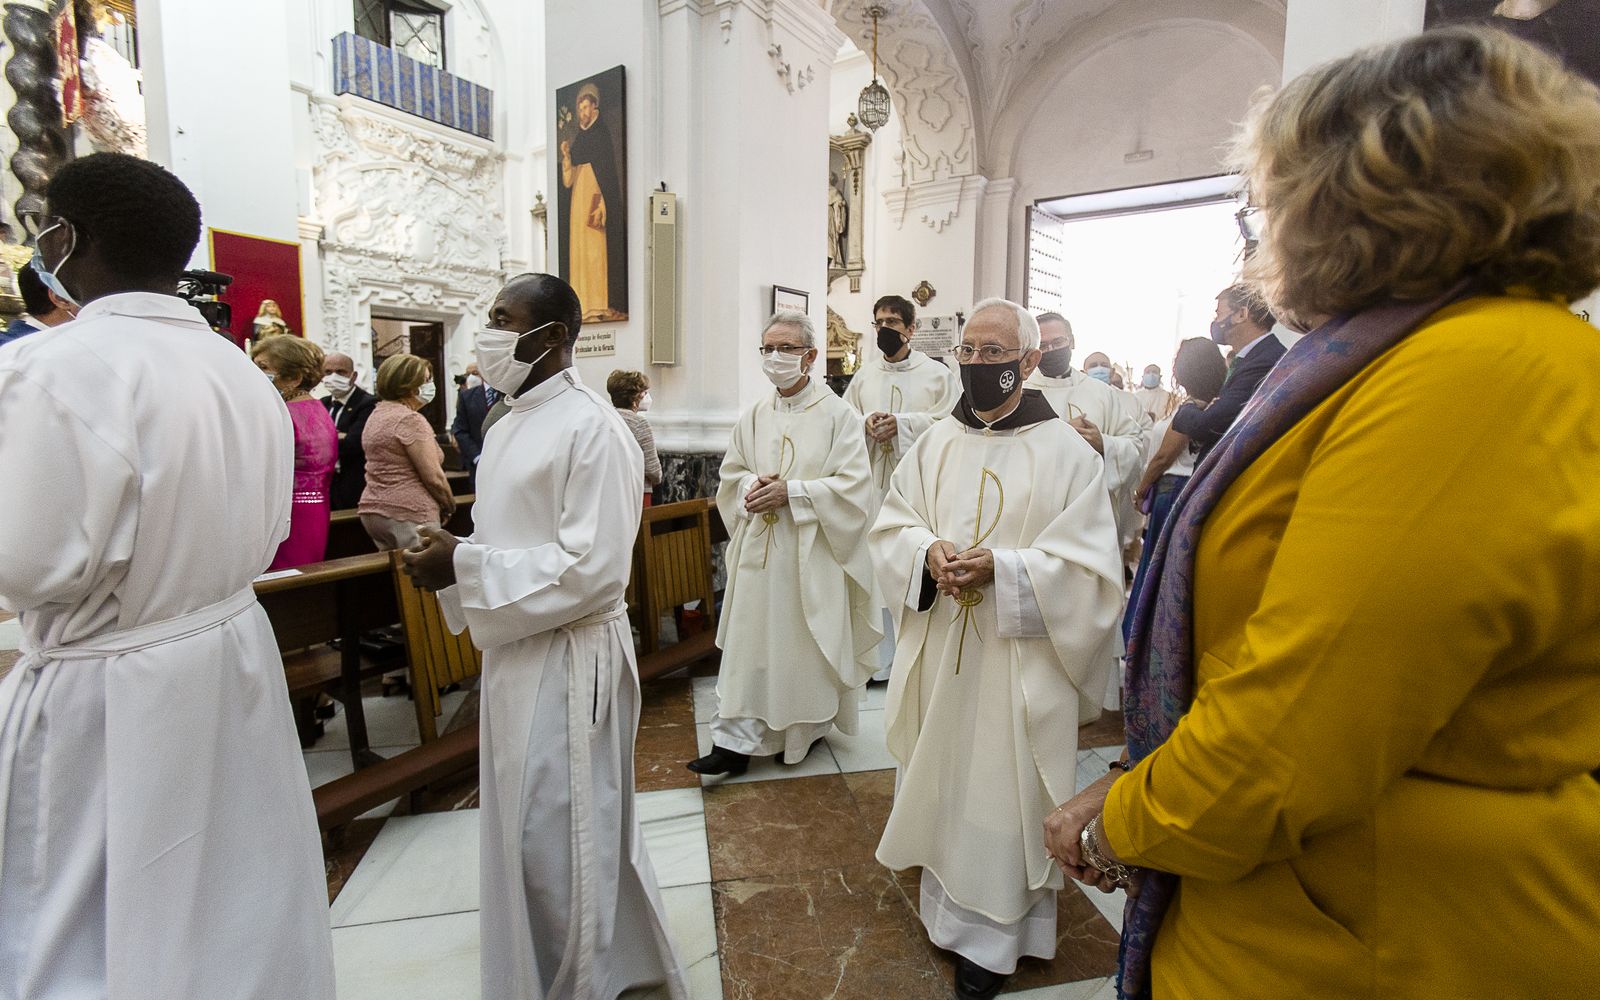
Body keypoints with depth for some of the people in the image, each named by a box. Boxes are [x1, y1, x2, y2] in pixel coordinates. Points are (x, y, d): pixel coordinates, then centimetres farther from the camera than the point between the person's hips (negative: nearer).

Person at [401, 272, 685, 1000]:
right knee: (527, 829, 20)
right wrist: (451, 557, -1)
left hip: (567, 660, -9)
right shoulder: (511, 426, 11)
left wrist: (463, 568, -19)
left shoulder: (591, 428, -16)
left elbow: (591, 567, -21)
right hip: (516, 652, 9)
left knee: (555, 836, 3)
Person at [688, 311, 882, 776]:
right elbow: (731, 473, 15)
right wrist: (751, 488, -8)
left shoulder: (837, 415, -6)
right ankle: (736, 740, 11)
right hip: (758, 552, 4)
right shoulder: (753, 417, 9)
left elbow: (853, 484, -11)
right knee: (750, 641, 4)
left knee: (807, 642, 7)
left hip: (812, 554, -4)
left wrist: (791, 492, -18)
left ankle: (809, 727, 29)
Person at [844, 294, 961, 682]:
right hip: (872, 485, 4)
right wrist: (867, 421, -9)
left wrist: (901, 422, -14)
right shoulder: (864, 375, 15)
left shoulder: (938, 373, 4)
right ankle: (879, 658, 17)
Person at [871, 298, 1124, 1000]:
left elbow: (1087, 568, -11)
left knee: (1002, 794, 8)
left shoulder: (1067, 453, -8)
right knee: (943, 780, 17)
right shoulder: (935, 443, 6)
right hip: (939, 653, 4)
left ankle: (991, 937, 29)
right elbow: (891, 525, 6)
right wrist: (928, 552, -15)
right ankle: (945, 904, 40)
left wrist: (1001, 568, -24)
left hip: (1018, 663, -4)